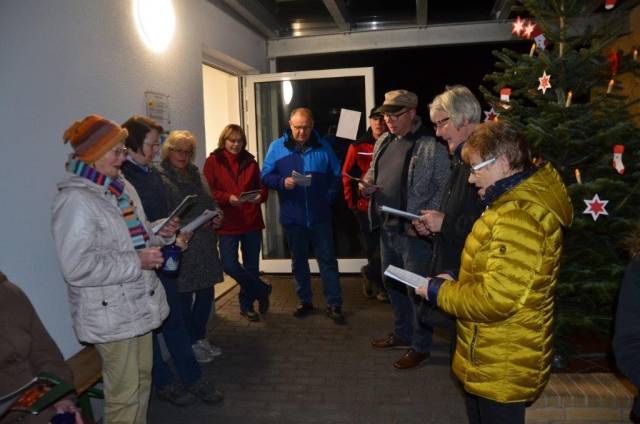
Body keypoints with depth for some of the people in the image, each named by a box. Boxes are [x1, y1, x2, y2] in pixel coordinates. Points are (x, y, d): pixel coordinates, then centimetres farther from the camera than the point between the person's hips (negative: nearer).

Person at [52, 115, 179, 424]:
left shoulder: (122, 187, 8)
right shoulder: (75, 199, -19)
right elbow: (77, 267, -26)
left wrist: (160, 235, 0)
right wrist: (137, 263, -21)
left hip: (140, 301, 8)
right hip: (111, 313, -8)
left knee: (141, 378, 21)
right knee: (124, 392, 6)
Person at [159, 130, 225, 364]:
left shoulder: (195, 173, 13)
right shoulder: (160, 177, -10)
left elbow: (211, 201, 20)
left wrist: (217, 215, -1)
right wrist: (192, 224, -22)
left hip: (205, 245, 7)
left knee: (206, 293, 14)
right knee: (184, 297, 5)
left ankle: (200, 337, 32)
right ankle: (191, 343, 22)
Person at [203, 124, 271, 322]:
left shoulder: (250, 161, 9)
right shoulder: (213, 161, 0)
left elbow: (262, 186, 12)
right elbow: (208, 191, -6)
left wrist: (260, 196, -11)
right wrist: (228, 198, -21)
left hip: (252, 222, 3)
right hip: (227, 222, -3)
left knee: (252, 266, 9)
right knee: (230, 265, -12)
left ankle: (247, 304, 29)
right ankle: (262, 290, 11)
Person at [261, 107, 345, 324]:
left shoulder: (323, 147, 2)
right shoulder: (276, 147, 0)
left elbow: (336, 176, 6)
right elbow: (266, 176, 0)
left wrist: (328, 198, -6)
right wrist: (282, 182, -20)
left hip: (319, 216, -1)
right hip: (292, 217, 1)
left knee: (327, 260, 1)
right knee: (298, 261, 13)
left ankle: (334, 305, 10)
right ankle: (305, 301, 27)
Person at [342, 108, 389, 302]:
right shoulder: (358, 147, -2)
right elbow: (347, 175, 1)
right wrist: (352, 202, -3)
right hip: (366, 206, -1)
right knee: (373, 248, 9)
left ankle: (370, 274, 32)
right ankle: (378, 284, 28)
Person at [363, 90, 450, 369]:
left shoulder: (431, 146, -14)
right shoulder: (383, 142, 11)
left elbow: (444, 187, -15)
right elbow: (373, 172, 24)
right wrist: (367, 184, 2)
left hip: (414, 231, -8)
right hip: (387, 228, 8)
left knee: (416, 289, 4)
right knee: (392, 284, 20)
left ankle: (420, 346, 22)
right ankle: (402, 334, 40)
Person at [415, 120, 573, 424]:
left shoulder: (518, 217, -27)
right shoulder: (517, 203, 8)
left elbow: (495, 300, -29)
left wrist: (439, 292, -15)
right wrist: (456, 280, 3)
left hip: (501, 370, -10)